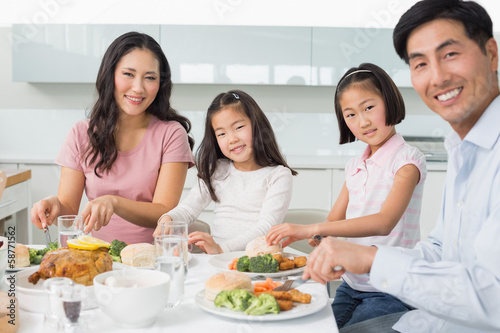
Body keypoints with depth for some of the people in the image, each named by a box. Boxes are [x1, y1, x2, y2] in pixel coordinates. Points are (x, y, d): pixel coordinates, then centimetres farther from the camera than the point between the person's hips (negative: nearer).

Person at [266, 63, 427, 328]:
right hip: (350, 285, 6)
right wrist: (288, 236, -11)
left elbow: (384, 222, -25)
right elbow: (334, 221, 9)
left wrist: (311, 229, -32)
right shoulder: (355, 167, 11)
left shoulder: (407, 160, -11)